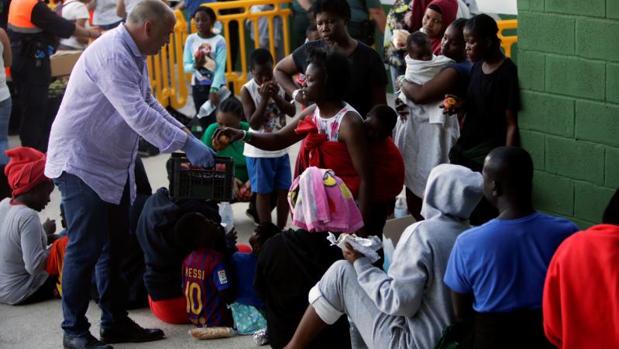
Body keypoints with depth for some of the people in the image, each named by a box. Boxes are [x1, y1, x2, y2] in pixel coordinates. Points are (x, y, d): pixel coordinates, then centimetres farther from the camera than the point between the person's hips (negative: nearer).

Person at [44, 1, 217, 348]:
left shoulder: (134, 55, 8)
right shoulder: (111, 55, -23)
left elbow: (149, 103, 17)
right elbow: (137, 114, -30)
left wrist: (186, 133, 7)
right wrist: (186, 144, -27)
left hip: (114, 166, 10)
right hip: (82, 163, -10)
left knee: (116, 247, 13)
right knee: (86, 248, -5)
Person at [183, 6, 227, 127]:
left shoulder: (219, 40, -9)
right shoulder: (191, 39, 0)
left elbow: (220, 68, -16)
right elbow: (186, 66, 0)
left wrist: (214, 89, -27)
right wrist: (195, 66, -23)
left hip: (216, 86, -3)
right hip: (198, 87, 3)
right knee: (205, 124, 5)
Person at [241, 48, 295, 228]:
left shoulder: (280, 85, -1)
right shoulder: (247, 90, -12)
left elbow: (292, 112, -4)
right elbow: (253, 123, -17)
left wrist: (276, 96, -18)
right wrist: (264, 98, -24)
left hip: (281, 148, 4)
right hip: (259, 151, -4)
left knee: (284, 190, 9)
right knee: (264, 192, 3)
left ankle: (281, 230, 22)